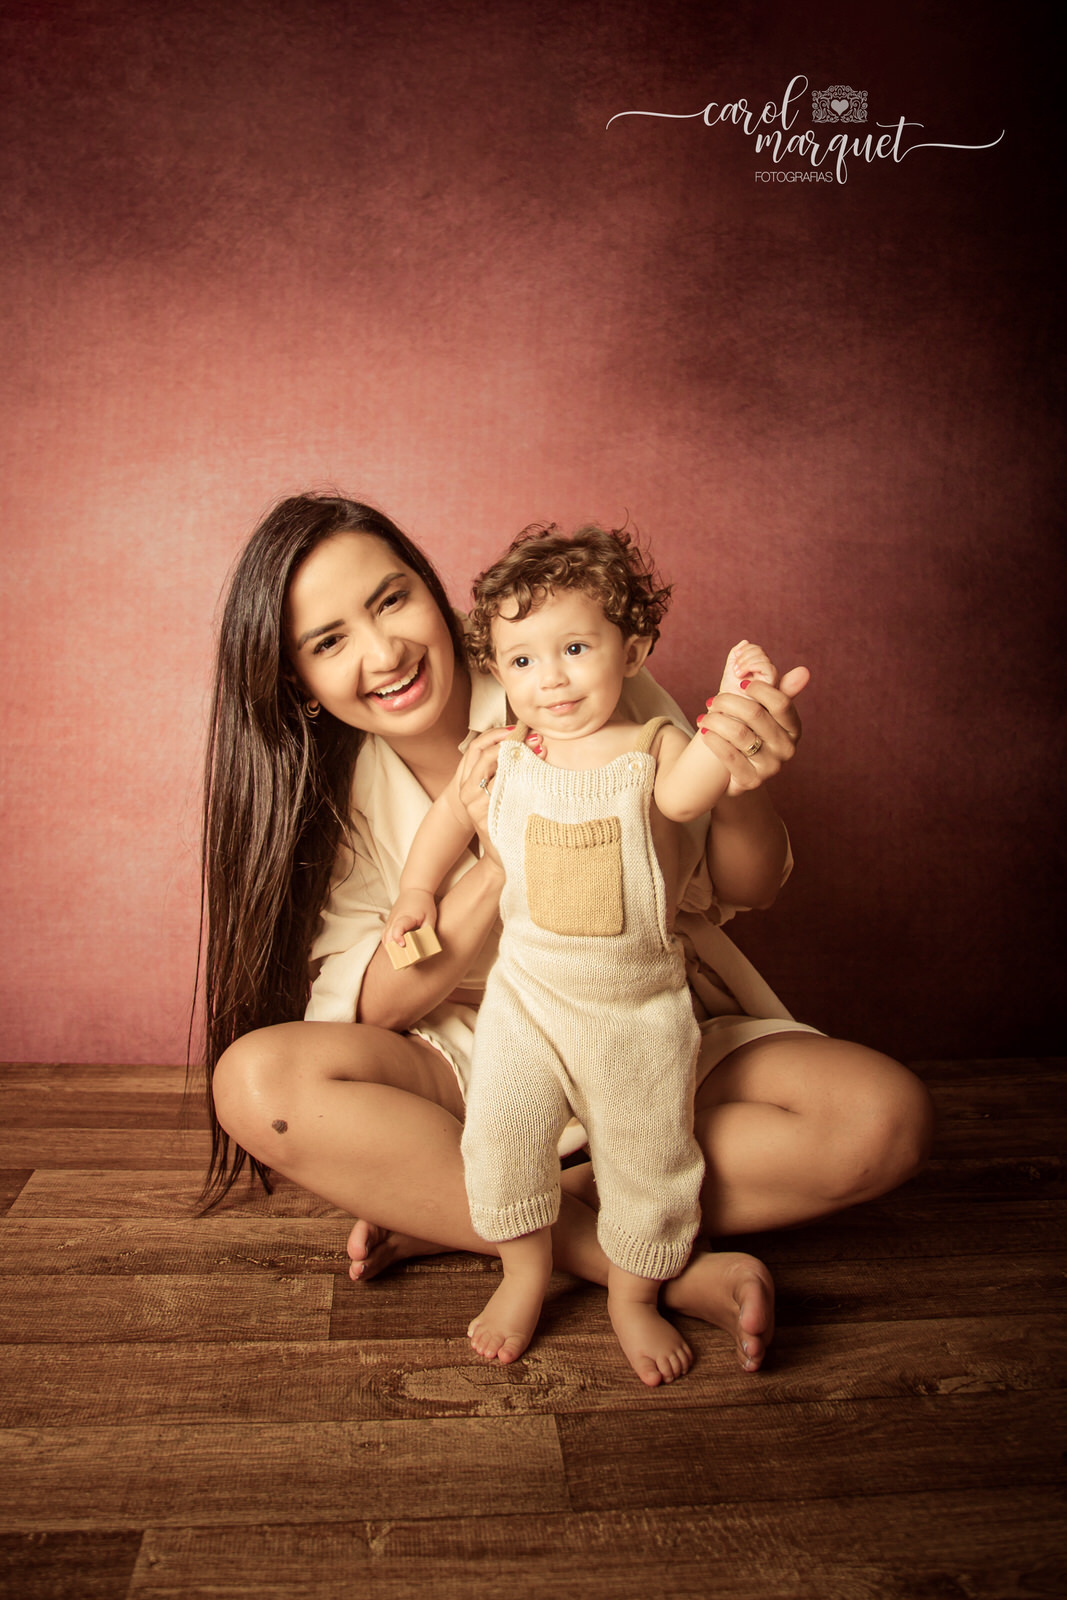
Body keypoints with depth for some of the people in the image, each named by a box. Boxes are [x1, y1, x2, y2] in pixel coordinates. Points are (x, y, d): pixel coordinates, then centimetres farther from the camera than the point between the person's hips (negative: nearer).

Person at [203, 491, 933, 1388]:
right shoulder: (325, 790, -6)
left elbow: (746, 889, -6)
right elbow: (365, 1008, -10)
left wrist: (741, 801, -31)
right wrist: (495, 861, -26)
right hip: (467, 1068, 1)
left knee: (885, 1117, -26)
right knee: (255, 1080, -27)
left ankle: (443, 1211, -19)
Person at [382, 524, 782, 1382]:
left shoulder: (651, 747, -10)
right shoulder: (502, 757, -1)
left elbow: (685, 793, -33)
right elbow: (450, 816, 17)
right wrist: (417, 891, 11)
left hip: (641, 1000, -2)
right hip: (527, 990, 2)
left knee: (650, 1156, 5)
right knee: (499, 1131, -4)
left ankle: (635, 1295, 31)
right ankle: (526, 1273, 23)